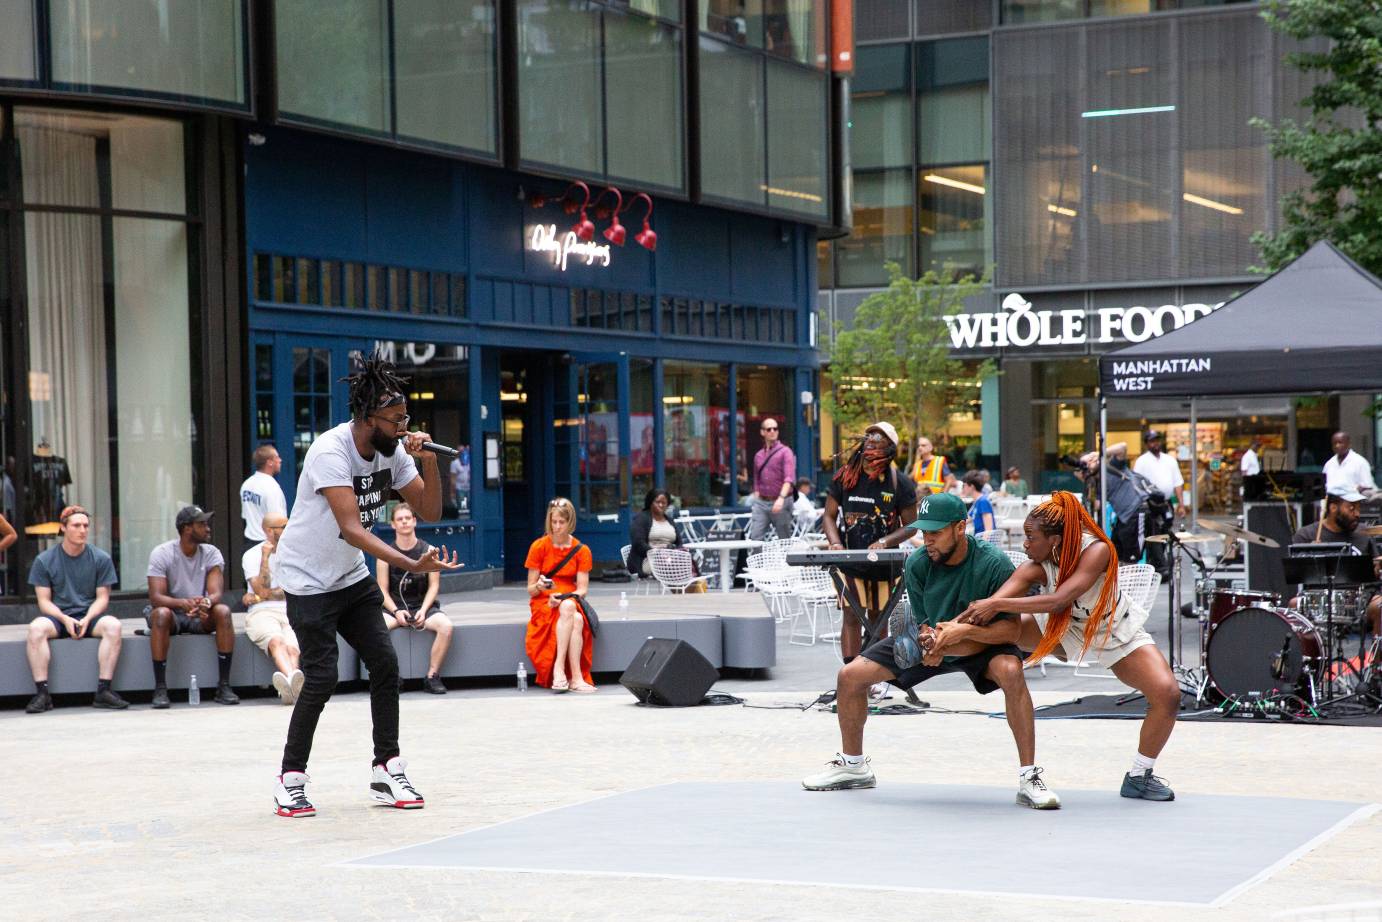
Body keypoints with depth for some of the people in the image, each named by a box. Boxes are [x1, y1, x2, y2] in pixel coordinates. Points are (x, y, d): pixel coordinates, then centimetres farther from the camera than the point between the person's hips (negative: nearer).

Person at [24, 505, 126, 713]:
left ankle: (104, 690, -30)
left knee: (113, 625, -32)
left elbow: (102, 597, 3)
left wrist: (87, 619, -16)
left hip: (90, 616, 1)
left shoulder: (101, 558, 5)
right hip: (57, 616, -1)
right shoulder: (44, 560, 3)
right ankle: (42, 693, -32)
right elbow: (44, 601, 0)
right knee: (36, 628, -34)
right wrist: (65, 619, -18)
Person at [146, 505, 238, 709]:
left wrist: (207, 603, -42)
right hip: (172, 612, -2)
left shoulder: (211, 554, -3)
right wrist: (183, 603, -43)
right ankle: (160, 688, -33)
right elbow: (156, 598, -23)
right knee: (162, 614, -37)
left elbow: (216, 593, -16)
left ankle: (224, 686, -28)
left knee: (223, 611, -29)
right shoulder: (161, 554, -12)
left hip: (201, 616, 3)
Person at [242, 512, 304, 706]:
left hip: (291, 612, 2)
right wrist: (265, 557, -5)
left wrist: (260, 597, 1)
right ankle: (293, 679, -65)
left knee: (293, 649, -31)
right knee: (277, 641, -36)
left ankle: (289, 686, -60)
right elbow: (262, 590, -2)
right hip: (262, 612, -2)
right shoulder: (252, 555, 11)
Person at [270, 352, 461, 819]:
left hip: (352, 576, 7)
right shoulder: (330, 451, -27)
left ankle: (386, 770, 8)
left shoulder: (394, 448, -4)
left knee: (385, 665, -1)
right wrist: (412, 565, -43)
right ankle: (290, 780, 2)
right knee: (322, 678, -11)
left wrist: (428, 462, -17)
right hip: (307, 579, -7)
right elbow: (351, 529, -34)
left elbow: (429, 510, 0)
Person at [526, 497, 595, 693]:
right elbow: (530, 590, 0)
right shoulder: (539, 547, -1)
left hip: (571, 602, 2)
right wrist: (539, 586, -24)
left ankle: (559, 669, -38)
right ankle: (575, 677, -40)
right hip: (543, 603, -2)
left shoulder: (581, 551, 4)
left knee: (577, 619, -37)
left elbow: (582, 589, -2)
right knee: (571, 613, -37)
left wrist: (563, 597, -22)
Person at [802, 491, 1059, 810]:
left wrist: (966, 631, -46)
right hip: (936, 642, 4)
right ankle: (853, 766, 19)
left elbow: (1010, 629, -30)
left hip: (984, 642, -4)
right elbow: (924, 626, -15)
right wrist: (932, 642, -39)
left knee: (1010, 671, -38)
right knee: (850, 676, -6)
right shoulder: (917, 564, -20)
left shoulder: (994, 563, -30)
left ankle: (1029, 778, -30)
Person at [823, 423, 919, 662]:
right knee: (851, 618, -9)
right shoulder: (845, 477, -2)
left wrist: (885, 542, -20)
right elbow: (829, 516, 5)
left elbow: (910, 525, -2)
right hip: (849, 560, 0)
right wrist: (835, 543, -14)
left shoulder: (899, 483, -6)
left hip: (884, 562, 0)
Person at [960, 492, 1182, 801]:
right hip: (1064, 630, 3)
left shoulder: (1096, 550, -34)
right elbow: (982, 610, -32)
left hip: (1118, 633, -3)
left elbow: (1058, 600, -45)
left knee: (1168, 694, -22)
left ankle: (1139, 777, -5)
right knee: (997, 627, -12)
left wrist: (996, 604, -47)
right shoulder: (1035, 569, -23)